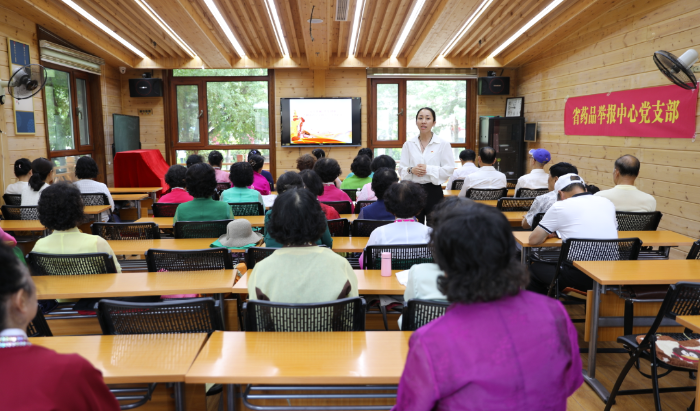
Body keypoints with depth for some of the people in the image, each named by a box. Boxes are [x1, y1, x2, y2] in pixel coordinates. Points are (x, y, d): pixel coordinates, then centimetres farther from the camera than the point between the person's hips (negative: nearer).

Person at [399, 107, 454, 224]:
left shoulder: (443, 144, 1)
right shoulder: (408, 144, 9)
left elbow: (449, 169, -5)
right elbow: (401, 169, 7)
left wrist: (428, 169, -16)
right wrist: (411, 170, -14)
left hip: (433, 190, -2)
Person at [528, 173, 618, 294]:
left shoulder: (560, 206, -3)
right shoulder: (607, 203, 13)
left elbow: (534, 240, 0)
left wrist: (547, 233, 22)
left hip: (580, 277, -6)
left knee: (534, 268, 19)